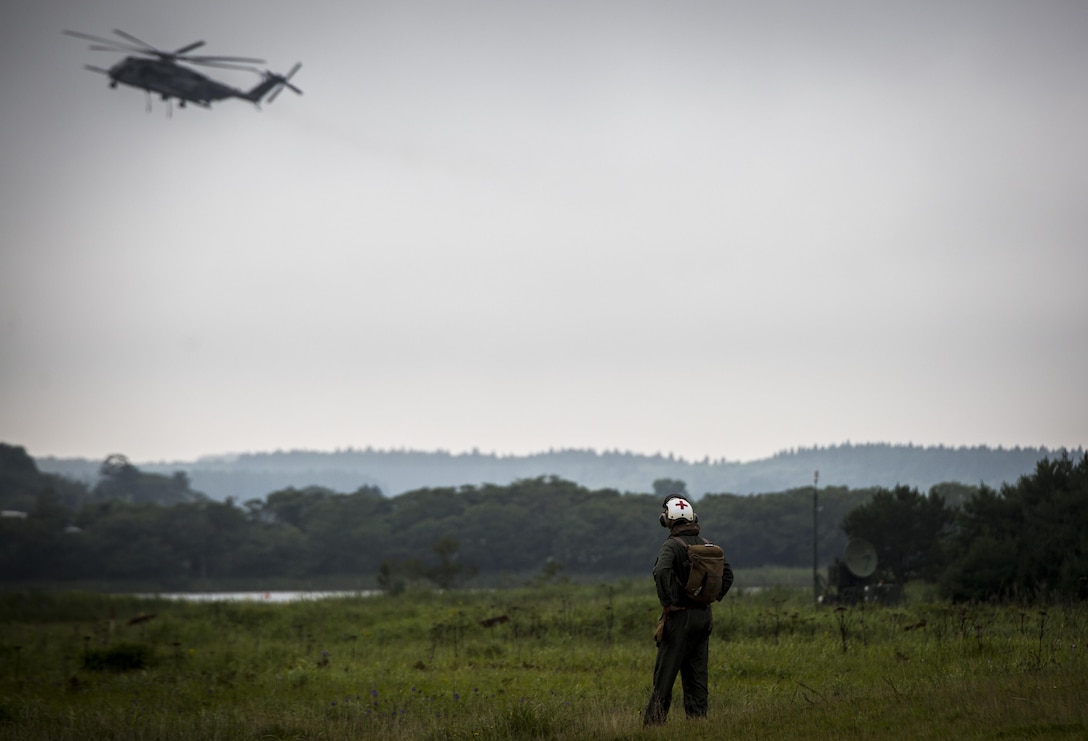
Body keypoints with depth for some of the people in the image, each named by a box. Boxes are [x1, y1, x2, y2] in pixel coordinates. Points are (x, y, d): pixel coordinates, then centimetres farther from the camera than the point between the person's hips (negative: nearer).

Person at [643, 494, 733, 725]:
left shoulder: (672, 545, -12)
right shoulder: (706, 545, 9)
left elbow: (661, 572, -29)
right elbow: (727, 574, 16)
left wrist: (667, 602, -19)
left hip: (680, 616, -6)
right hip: (704, 615, 6)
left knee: (665, 672, -4)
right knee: (697, 673, 10)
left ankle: (654, 720, -6)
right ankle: (697, 718, 9)